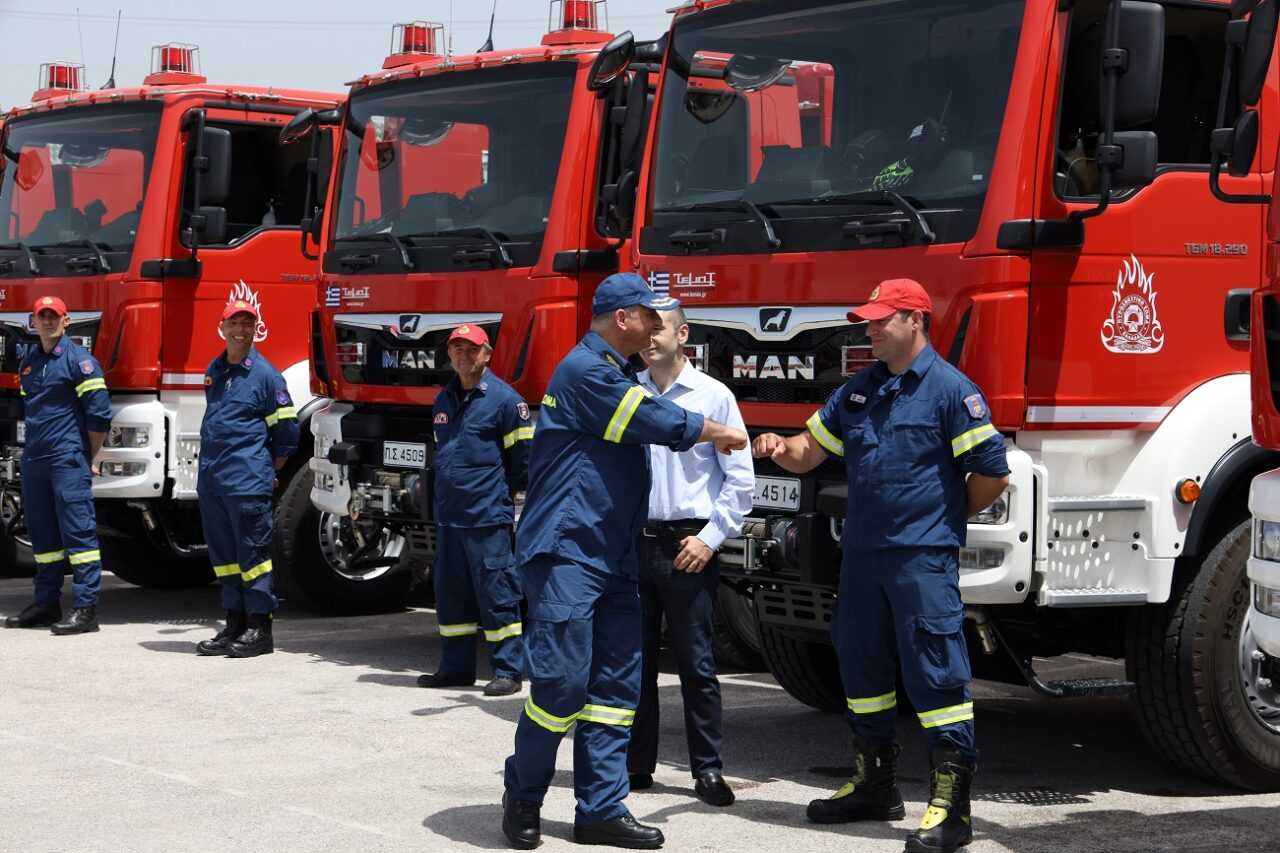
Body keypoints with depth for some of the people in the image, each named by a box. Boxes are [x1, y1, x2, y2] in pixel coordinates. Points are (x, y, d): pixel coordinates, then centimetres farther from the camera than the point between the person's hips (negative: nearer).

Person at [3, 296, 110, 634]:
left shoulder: (78, 359, -6)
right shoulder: (29, 362, 16)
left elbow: (99, 413, -9)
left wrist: (88, 457, -4)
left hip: (68, 461, -8)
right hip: (34, 460, 8)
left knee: (78, 531, -8)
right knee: (42, 534, 12)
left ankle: (85, 609, -10)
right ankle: (47, 603, 20)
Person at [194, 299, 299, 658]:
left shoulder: (265, 374, -5)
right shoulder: (214, 370, 14)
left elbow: (287, 430, -2)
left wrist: (267, 469, 4)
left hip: (248, 482, -7)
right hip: (211, 479, 7)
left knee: (252, 553, -3)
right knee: (224, 554, 11)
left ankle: (259, 629, 2)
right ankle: (234, 625, 19)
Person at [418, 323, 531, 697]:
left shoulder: (504, 398, -8)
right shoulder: (444, 400, 15)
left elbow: (523, 456, -5)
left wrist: (502, 493, 3)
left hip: (488, 516, -8)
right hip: (448, 516, 8)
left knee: (497, 594, -5)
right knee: (451, 594, 12)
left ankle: (507, 670, 0)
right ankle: (457, 666, 23)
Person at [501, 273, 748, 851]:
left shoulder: (615, 374, 19)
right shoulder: (585, 370, -12)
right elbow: (658, 422, -13)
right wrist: (719, 434, 1)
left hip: (611, 558, 10)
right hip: (566, 551, -10)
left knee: (617, 683, 5)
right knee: (561, 679, -10)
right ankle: (522, 798, 7)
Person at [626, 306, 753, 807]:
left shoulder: (712, 396, -2)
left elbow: (740, 477, -2)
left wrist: (711, 538, -7)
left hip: (687, 547, -3)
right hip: (633, 542, 3)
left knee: (695, 662, 0)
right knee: (635, 658, 8)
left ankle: (708, 770, 6)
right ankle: (636, 763, 17)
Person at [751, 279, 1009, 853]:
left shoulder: (949, 389, -9)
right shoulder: (858, 391, 13)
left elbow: (992, 472, -9)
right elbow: (811, 452, 16)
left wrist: (945, 516, 2)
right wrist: (781, 449, -6)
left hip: (923, 558, -8)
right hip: (863, 552, 8)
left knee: (935, 674, -8)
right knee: (861, 665, 15)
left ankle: (950, 806, -5)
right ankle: (874, 786, 28)